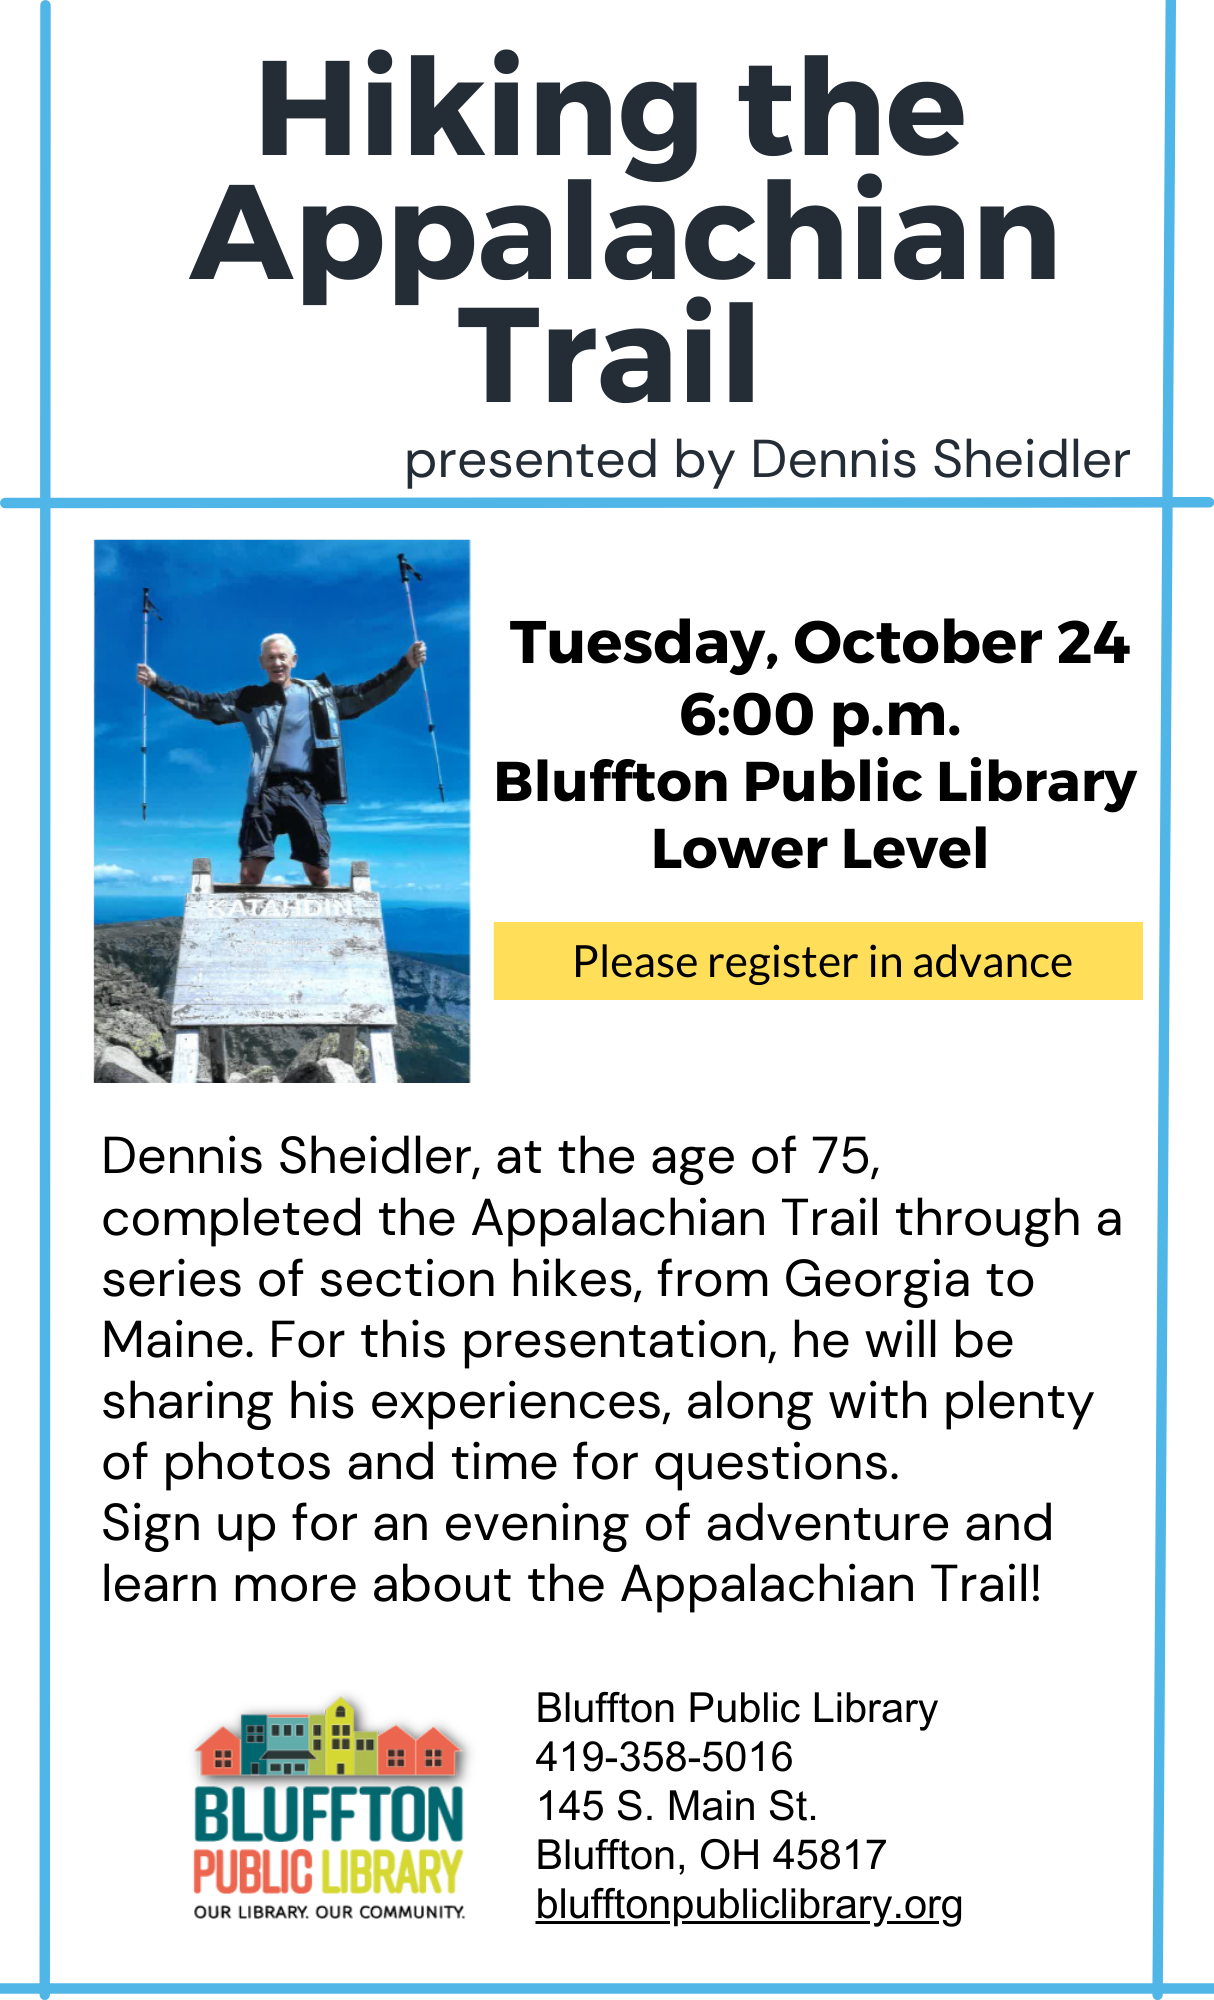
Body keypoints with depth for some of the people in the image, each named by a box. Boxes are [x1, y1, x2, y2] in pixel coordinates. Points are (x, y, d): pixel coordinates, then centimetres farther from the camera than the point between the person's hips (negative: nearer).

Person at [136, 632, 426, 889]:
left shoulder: (320, 695, 11)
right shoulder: (249, 700, 14)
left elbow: (367, 693, 8)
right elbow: (201, 705, 14)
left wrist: (406, 666, -1)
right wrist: (156, 683, 8)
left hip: (305, 793, 0)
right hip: (264, 793, 0)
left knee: (319, 876, -1)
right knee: (249, 874, -8)